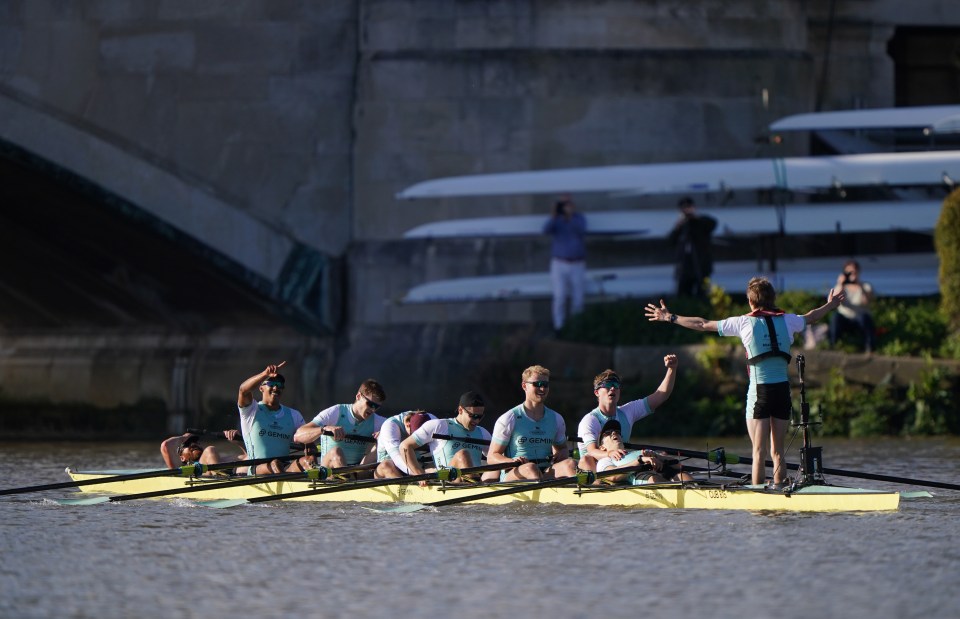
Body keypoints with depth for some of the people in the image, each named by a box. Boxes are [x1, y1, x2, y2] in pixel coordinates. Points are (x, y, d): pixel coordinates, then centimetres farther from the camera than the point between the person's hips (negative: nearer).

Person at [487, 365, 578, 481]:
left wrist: (561, 454, 3)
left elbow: (562, 448, 31)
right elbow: (492, 457, 2)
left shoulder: (556, 419, 17)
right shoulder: (509, 419, 2)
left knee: (570, 463, -25)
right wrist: (513, 462, -20)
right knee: (530, 468, -36)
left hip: (545, 475, 4)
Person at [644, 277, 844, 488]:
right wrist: (830, 305, 52)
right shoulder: (786, 320, 7)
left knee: (759, 452, -2)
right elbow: (810, 317, 30)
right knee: (777, 451, 10)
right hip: (783, 389, 3)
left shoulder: (744, 323, -2)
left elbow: (703, 325, 6)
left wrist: (670, 318, 18)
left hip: (759, 390, -3)